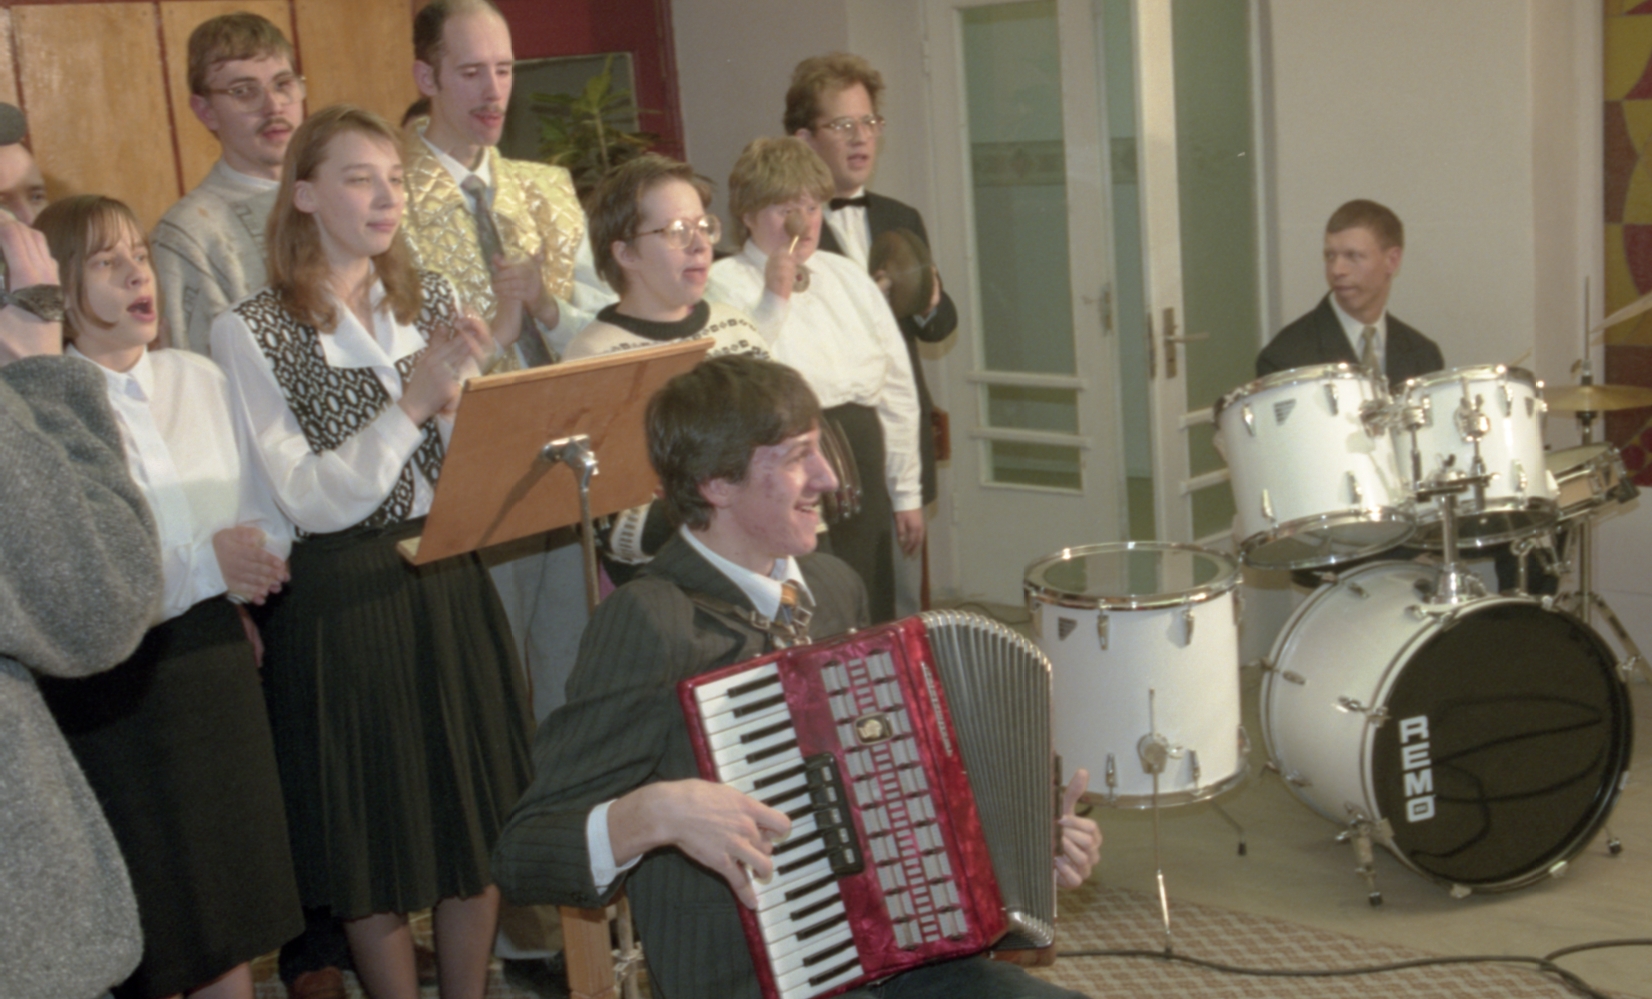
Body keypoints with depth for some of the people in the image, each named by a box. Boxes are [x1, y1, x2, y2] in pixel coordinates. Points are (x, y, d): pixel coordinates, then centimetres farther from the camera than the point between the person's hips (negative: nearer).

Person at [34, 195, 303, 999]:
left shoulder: (198, 379, 7)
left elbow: (270, 508, 8)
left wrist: (260, 554, -14)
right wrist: (203, 564, -21)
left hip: (216, 659, 5)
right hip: (114, 688, -5)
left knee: (233, 916, 12)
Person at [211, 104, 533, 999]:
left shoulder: (430, 300, 5)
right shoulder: (250, 332, -8)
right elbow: (311, 501, -15)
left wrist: (456, 399, -15)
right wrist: (410, 404, -21)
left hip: (447, 582, 5)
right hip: (338, 602, -4)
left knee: (479, 819, 12)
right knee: (372, 836, 8)